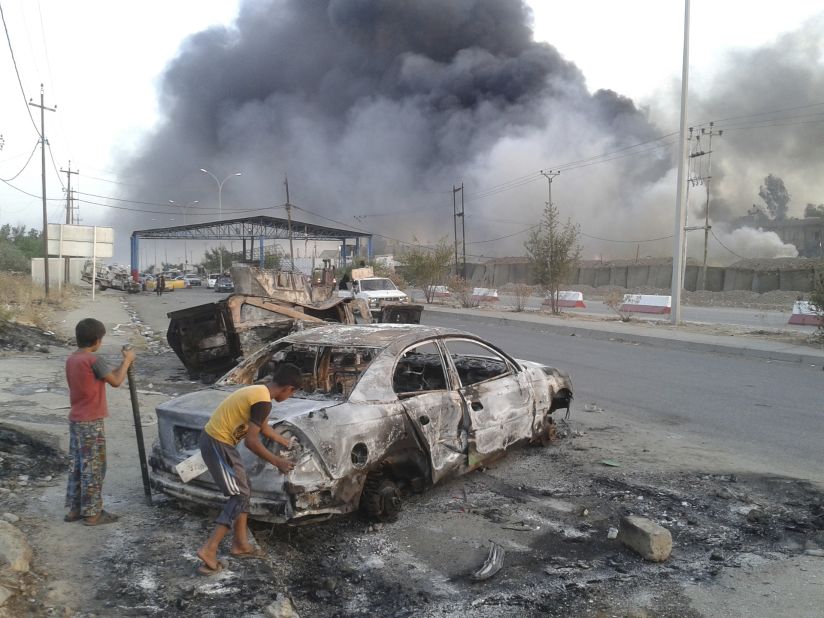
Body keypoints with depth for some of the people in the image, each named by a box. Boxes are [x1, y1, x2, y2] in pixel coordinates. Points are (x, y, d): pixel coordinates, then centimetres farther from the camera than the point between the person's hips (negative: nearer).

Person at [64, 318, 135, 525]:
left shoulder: (71, 359, 8)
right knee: (92, 468, -1)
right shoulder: (93, 360, -19)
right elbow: (115, 381, -10)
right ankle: (92, 513, 6)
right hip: (91, 422, -9)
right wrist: (127, 361, 1)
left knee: (76, 465, 15)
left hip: (75, 420, 9)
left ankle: (74, 509, 23)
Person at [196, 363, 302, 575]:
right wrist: (277, 462, -11)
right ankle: (209, 550, -4)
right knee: (239, 496, -3)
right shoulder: (263, 401, -20)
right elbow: (251, 442, -22)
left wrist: (286, 443, 36)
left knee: (243, 491, 16)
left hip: (215, 440, 10)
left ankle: (240, 544, 23)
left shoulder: (258, 390, 10)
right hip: (217, 445, -10)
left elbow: (263, 427, 25)